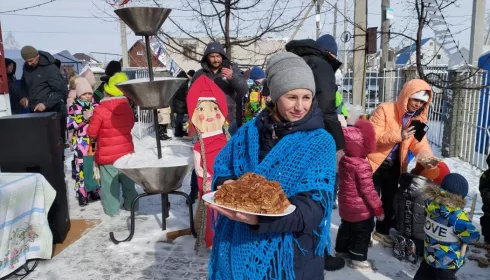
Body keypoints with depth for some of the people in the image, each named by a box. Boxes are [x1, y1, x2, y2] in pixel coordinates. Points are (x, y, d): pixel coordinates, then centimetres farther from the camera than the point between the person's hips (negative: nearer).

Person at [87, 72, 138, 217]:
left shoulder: (100, 110, -17)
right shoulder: (127, 107, -1)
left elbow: (91, 132, -10)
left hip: (107, 154, -5)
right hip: (126, 151, 5)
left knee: (109, 182, 7)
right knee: (127, 180, 17)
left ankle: (112, 209, 14)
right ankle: (131, 204, 27)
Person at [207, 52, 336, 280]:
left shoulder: (321, 143, -9)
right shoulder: (249, 132, 1)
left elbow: (313, 206, -17)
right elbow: (220, 171, 6)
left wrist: (260, 218, -32)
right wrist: (229, 186, -18)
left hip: (290, 255, -2)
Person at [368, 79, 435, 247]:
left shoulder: (418, 117, 3)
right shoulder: (384, 110, -17)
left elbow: (419, 142, -6)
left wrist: (427, 157, -26)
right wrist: (398, 136, -34)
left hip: (394, 165, 7)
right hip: (374, 162, -6)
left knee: (390, 199, 17)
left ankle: (382, 231, 36)